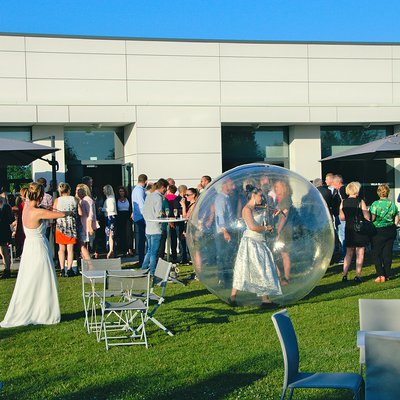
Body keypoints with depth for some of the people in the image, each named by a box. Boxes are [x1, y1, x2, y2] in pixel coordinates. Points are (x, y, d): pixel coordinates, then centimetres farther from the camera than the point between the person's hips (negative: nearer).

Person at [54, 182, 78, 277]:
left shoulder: (57, 200, -3)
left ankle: (62, 270, 9)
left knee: (61, 249, 10)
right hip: (71, 225, -1)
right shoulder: (74, 199, -4)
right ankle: (69, 269, 1)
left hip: (60, 225, 1)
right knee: (70, 249, 4)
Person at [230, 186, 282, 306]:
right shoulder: (247, 209, -12)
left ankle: (265, 298, 11)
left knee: (263, 269, 8)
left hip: (259, 241, 10)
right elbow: (252, 226, -22)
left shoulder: (254, 209, 17)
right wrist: (266, 228, -9)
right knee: (244, 269, -7)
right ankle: (233, 296, -1)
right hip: (250, 241, -10)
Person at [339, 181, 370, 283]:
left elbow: (342, 217, 2)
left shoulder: (343, 202, -1)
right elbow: (367, 217, -14)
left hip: (349, 229, 4)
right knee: (360, 253, 5)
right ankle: (358, 275, 3)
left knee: (349, 253, 16)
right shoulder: (360, 201, -12)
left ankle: (344, 274, 10)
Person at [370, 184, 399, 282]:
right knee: (388, 253, 12)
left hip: (379, 231, -5)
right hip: (391, 231, 5)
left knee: (376, 253, 4)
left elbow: (371, 218, -17)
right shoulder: (393, 204, 3)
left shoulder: (376, 204, -11)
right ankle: (387, 275, 15)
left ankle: (381, 275, -7)